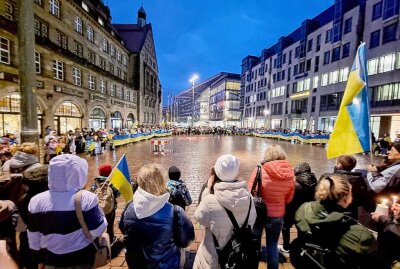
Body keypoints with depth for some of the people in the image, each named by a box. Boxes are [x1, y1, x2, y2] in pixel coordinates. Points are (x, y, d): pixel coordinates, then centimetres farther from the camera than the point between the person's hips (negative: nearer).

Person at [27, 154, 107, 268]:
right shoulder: (87, 198, -25)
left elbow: (33, 238, 1)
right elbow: (98, 231, -19)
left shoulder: (36, 201, -11)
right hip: (82, 259, -3)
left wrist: (40, 259, 16)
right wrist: (100, 209, -7)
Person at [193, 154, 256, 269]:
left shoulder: (210, 201, -30)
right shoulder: (248, 197, -18)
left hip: (215, 258, -3)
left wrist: (207, 190, -11)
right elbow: (251, 222, -4)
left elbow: (199, 217, -10)